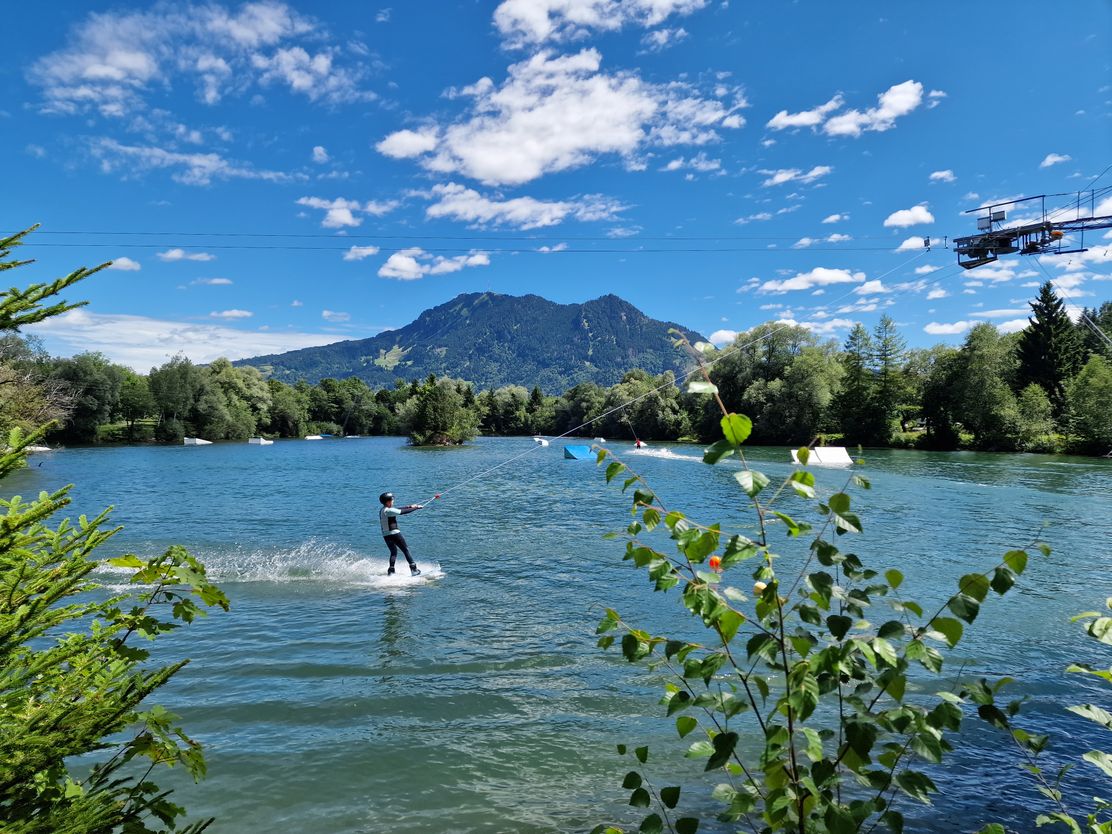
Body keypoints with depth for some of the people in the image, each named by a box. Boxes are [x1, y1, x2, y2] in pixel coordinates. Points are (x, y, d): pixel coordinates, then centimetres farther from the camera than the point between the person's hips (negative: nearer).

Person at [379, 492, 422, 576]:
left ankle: (391, 571, 11)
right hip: (394, 534, -8)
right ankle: (413, 570, 1)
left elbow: (398, 509, 18)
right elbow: (403, 512, -13)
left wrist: (409, 506, 21)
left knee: (393, 552, 21)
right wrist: (416, 508, -3)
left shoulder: (382, 511, 11)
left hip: (385, 535, 8)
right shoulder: (389, 511, -15)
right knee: (405, 551, 2)